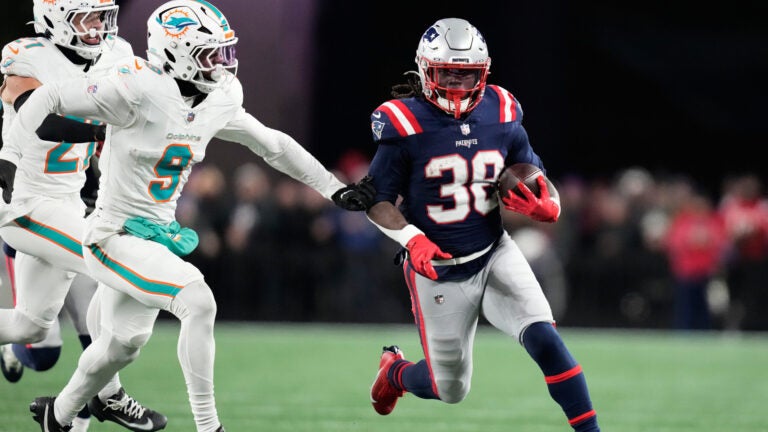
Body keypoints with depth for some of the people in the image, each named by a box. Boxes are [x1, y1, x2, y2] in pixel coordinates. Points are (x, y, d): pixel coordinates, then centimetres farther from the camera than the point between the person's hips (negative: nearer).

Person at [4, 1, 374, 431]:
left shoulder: (218, 101, 0)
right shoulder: (139, 90, -22)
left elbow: (271, 144, 12)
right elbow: (49, 97, -18)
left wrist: (334, 188, 11)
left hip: (159, 233, 9)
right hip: (116, 235, -9)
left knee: (122, 344, 23)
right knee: (198, 302, -24)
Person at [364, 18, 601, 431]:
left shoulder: (501, 115, -5)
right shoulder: (404, 125, -16)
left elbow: (535, 178, 6)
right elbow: (377, 201, -9)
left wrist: (545, 206, -18)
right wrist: (411, 239, -26)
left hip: (495, 254, 3)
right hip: (437, 268, -2)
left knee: (543, 338, -20)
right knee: (451, 390, 10)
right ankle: (395, 371, 44)